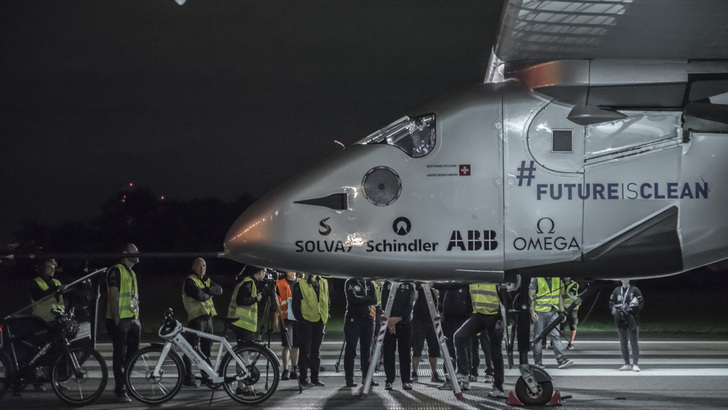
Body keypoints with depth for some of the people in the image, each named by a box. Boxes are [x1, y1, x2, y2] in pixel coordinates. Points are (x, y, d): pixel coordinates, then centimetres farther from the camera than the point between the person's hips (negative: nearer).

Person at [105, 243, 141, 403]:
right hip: (119, 320, -9)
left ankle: (127, 386, 19)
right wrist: (117, 319, -19)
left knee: (132, 355, 10)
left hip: (133, 320, 9)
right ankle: (121, 391, -4)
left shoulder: (132, 273, 19)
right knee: (120, 357, -6)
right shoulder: (116, 271, -9)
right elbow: (112, 297, -14)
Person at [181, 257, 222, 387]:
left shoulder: (207, 281, 19)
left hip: (208, 317, 8)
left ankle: (206, 375, 21)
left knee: (206, 348, 13)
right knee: (192, 348, -8)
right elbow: (198, 295, -21)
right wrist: (209, 294, -2)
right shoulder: (190, 281, -6)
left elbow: (219, 290, 3)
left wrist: (207, 290, -14)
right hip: (196, 317, -8)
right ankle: (188, 377, -5)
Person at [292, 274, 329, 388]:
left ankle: (315, 378, 17)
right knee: (305, 350, -1)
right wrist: (299, 318, -9)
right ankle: (303, 378, 4)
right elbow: (295, 303, -4)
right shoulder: (300, 285, -5)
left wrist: (325, 316, 9)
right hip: (306, 321, -5)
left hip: (319, 321, 5)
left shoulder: (323, 283, 11)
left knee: (316, 350, 10)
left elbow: (327, 301, 18)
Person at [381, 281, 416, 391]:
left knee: (405, 352, -1)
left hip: (404, 322, 0)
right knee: (389, 352, -2)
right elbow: (384, 302, -1)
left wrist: (398, 318, -15)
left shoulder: (409, 285, 4)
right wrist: (389, 320, -13)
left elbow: (410, 305, -3)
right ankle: (389, 380, 4)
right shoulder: (387, 284, 5)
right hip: (389, 323, 0)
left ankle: (406, 381, 3)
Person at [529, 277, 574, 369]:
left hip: (553, 312, 3)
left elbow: (559, 295, 17)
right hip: (539, 312, -3)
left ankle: (561, 359, -11)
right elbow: (531, 295, -7)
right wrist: (532, 312, -15)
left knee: (555, 335, -7)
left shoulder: (557, 278, 9)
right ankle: (538, 361, 13)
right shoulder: (536, 278, -5)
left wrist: (562, 311, 13)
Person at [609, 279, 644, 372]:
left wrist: (631, 309, -16)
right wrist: (615, 309, -8)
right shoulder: (616, 290, 12)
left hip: (632, 320, -4)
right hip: (620, 321, 4)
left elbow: (641, 303, -2)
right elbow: (611, 303, 12)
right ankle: (627, 364, 14)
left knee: (634, 342, -6)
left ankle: (635, 364, -5)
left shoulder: (635, 290, 2)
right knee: (623, 343, 7)